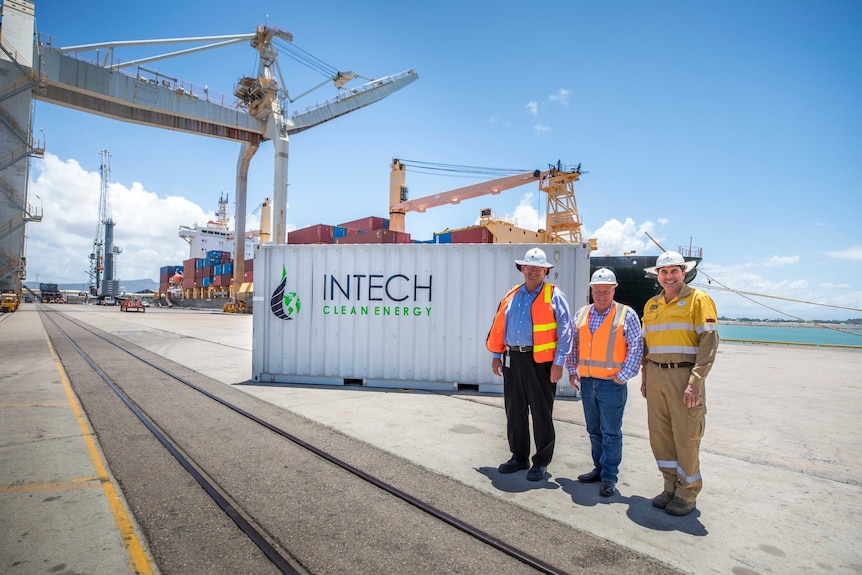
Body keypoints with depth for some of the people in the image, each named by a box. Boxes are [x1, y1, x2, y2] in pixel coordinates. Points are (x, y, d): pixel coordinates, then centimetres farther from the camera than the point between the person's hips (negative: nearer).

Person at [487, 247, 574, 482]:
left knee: (542, 413, 4)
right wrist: (496, 355, 10)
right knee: (514, 411, 13)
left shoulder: (554, 296, -3)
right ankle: (519, 457, 28)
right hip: (513, 359, 5)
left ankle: (541, 461, 18)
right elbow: (499, 326, 15)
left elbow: (564, 331, -6)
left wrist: (558, 362, -12)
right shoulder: (511, 295, 12)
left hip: (541, 361, -5)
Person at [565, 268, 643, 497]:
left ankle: (609, 477, 10)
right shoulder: (581, 314, 9)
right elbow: (573, 345, 16)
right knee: (594, 430, 15)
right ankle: (599, 468, 27)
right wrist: (572, 371, 9)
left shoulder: (626, 314, -4)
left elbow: (636, 348, -6)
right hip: (586, 382, 5)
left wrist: (623, 376, -10)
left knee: (611, 432, 1)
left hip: (611, 383, -5)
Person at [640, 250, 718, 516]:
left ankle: (688, 494, 18)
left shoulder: (698, 299, -3)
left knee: (686, 436, 1)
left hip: (684, 375, -5)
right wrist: (645, 376, 12)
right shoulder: (651, 304, 15)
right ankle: (671, 487, 26)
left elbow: (709, 342, -10)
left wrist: (696, 381, -17)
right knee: (659, 434, 10)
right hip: (656, 376, 6)